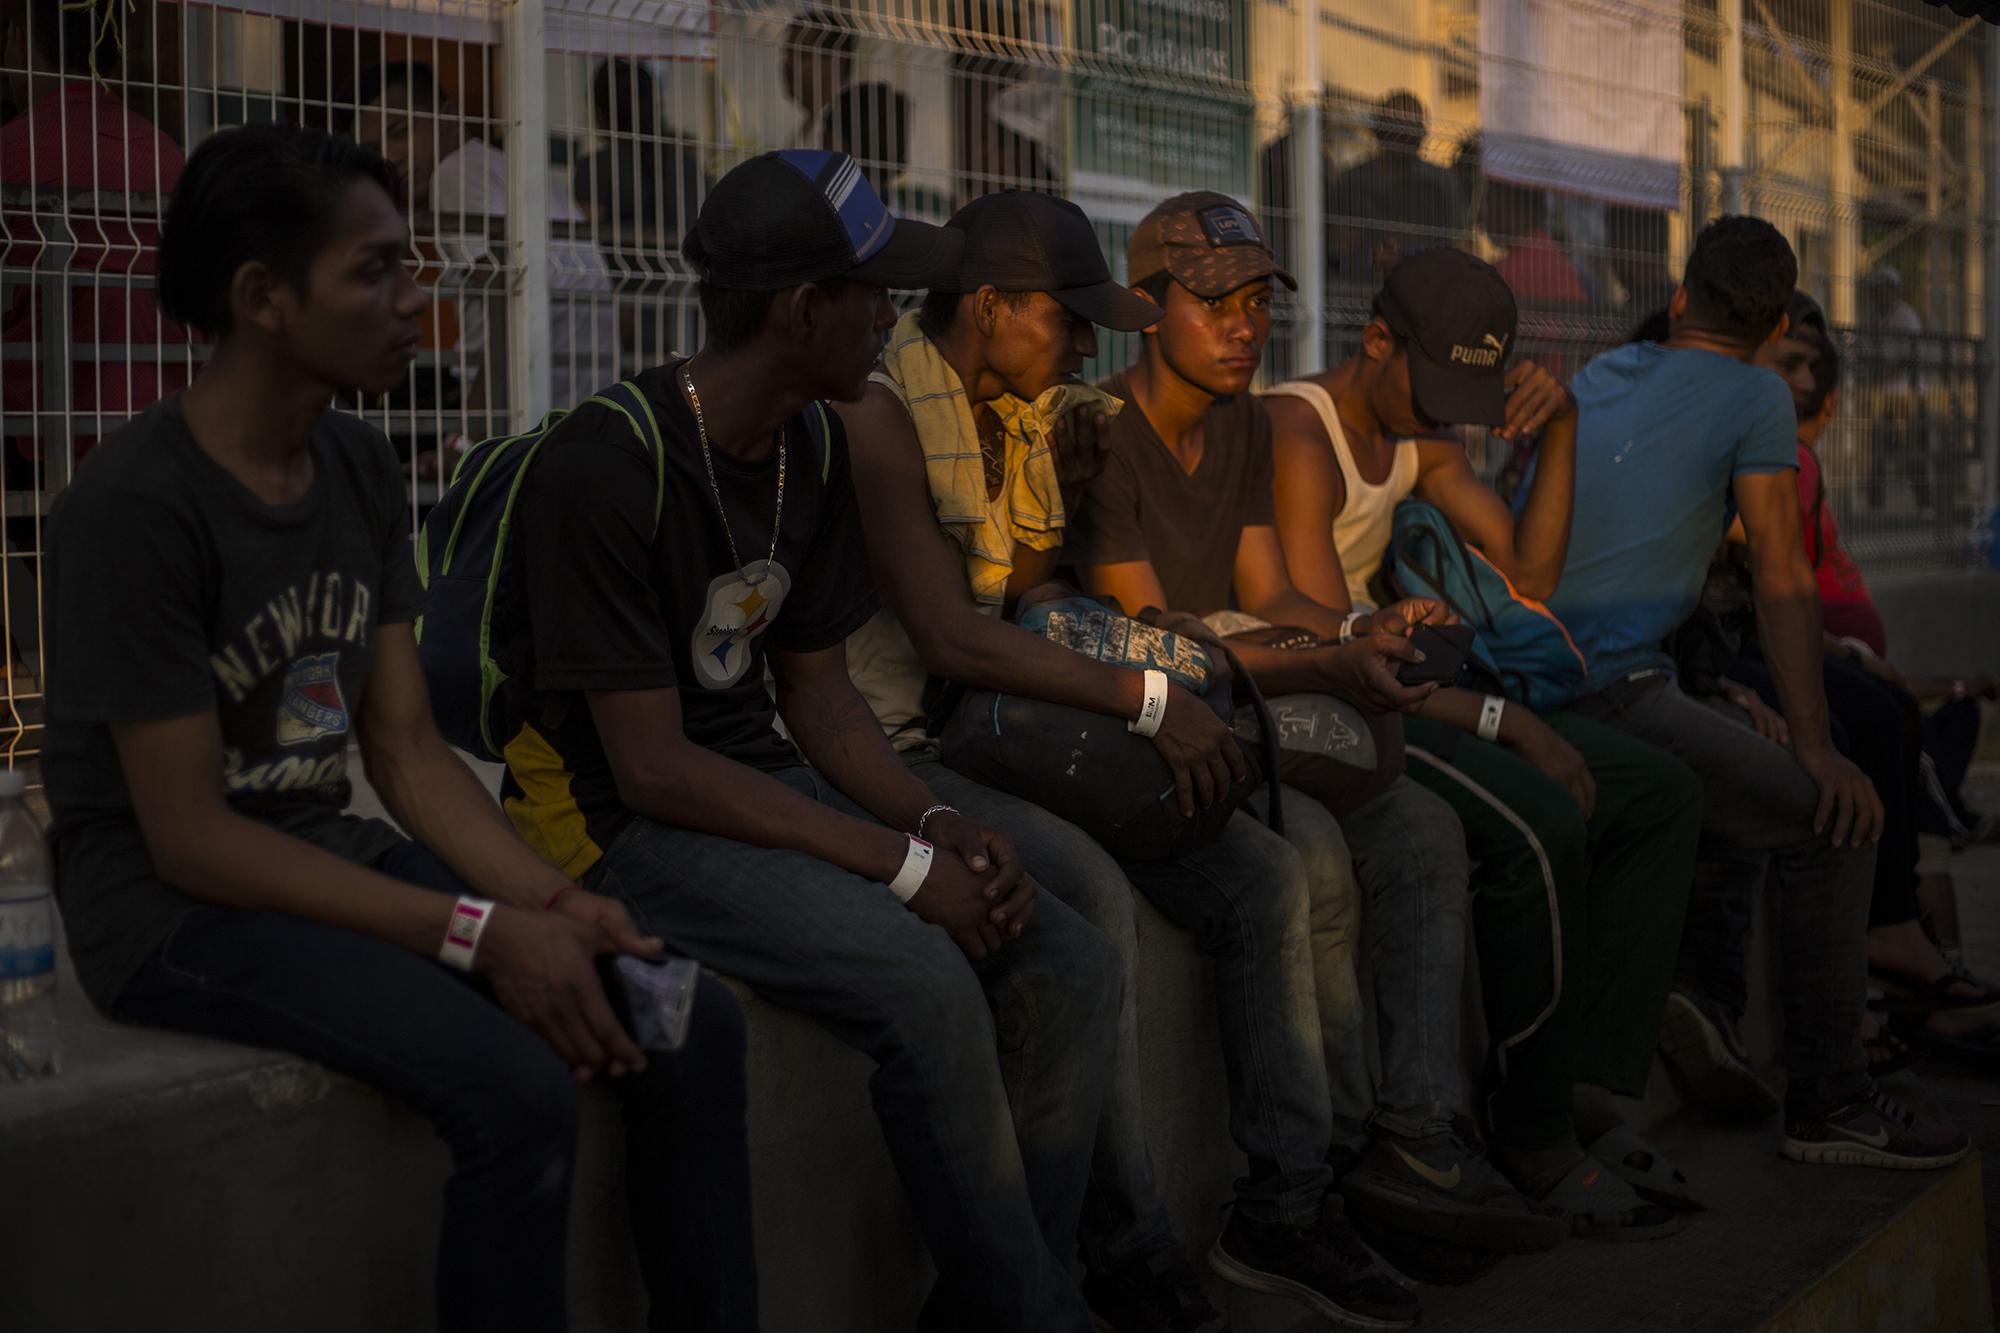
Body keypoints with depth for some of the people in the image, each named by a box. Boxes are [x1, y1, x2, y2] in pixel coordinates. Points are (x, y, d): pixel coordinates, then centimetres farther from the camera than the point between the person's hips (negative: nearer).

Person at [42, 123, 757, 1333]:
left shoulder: (361, 466, 5)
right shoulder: (133, 507, -19)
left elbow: (408, 747, 6)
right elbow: (191, 837, -19)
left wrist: (548, 901, -11)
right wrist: (479, 936, -23)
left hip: (335, 855, 7)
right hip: (174, 902, -7)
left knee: (696, 1024, -9)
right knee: (517, 1087, -30)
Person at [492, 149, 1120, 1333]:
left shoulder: (815, 450, 6)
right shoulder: (605, 468, -19)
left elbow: (819, 692, 12)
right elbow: (653, 767, -21)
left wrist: (939, 822, -8)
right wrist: (904, 866, -22)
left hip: (764, 782, 8)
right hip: (620, 822, -8)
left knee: (1071, 969, -8)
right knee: (922, 979, -29)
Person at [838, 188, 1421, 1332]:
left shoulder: (1019, 411, 12)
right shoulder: (882, 414, -15)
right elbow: (948, 638, -24)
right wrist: (1149, 700, -23)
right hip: (901, 746, -9)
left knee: (1264, 872, -4)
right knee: (1090, 893, -33)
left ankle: (1284, 1206, 0)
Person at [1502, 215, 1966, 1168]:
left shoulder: (1600, 375, 20)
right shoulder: (1754, 396, 0)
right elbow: (1782, 581, -5)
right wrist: (1815, 748, -7)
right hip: (1603, 688, -8)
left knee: (1747, 783, 28)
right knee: (1832, 822, -3)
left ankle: (1706, 985, 11)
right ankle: (1829, 1100, -2)